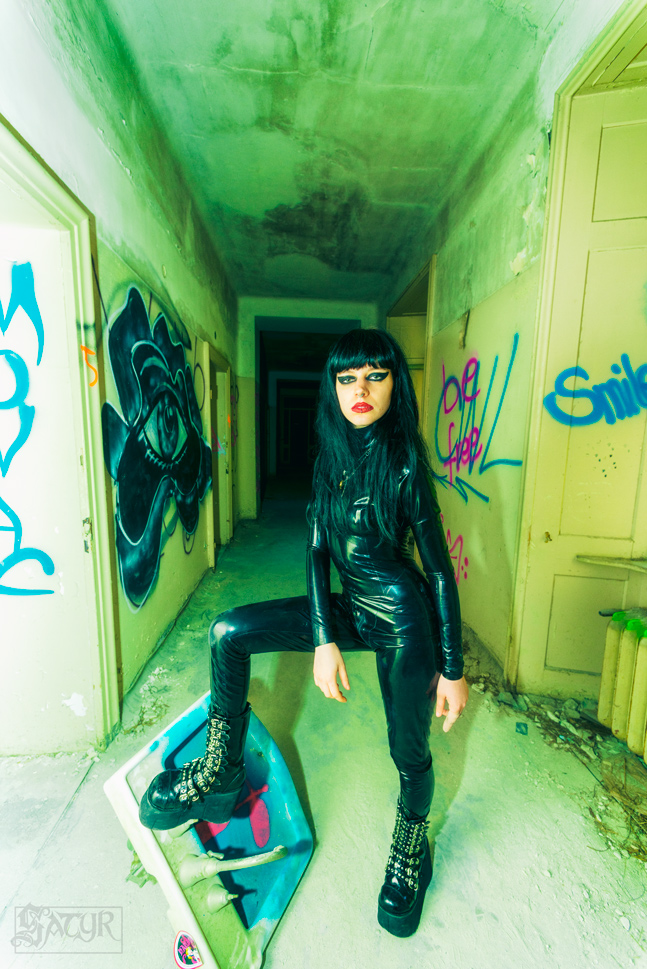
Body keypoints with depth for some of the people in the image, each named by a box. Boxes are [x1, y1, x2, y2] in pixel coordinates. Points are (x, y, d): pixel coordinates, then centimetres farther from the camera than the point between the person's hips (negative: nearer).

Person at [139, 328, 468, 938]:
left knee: (409, 752, 12)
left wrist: (452, 669, -7)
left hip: (405, 619, -4)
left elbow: (440, 569, -11)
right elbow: (316, 550, -2)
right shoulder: (332, 459, -1)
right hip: (350, 608, 5)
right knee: (229, 633, -3)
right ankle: (221, 773, 18)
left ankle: (410, 853, 48)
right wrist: (323, 639, -7)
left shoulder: (405, 466, -16)